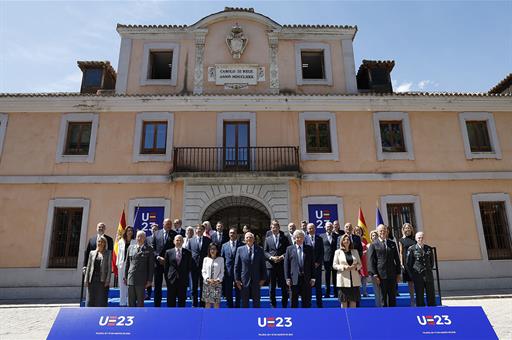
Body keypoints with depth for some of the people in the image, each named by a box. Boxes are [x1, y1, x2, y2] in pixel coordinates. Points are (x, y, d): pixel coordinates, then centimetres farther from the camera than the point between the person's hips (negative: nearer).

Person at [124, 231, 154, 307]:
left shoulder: (149, 249, -1)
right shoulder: (130, 247, 10)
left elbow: (151, 265, -2)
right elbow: (127, 263, 13)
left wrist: (149, 280, -5)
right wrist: (125, 276, 9)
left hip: (141, 279, -3)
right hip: (131, 278, 3)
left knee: (140, 301, 3)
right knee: (131, 301, 9)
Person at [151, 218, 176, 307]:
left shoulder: (174, 234, 0)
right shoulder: (157, 233, 7)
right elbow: (152, 248, 5)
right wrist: (158, 257, -8)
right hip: (158, 263, 2)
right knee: (157, 286, 10)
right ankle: (157, 305, 20)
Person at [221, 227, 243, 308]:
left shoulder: (242, 245, -1)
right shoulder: (224, 245, 7)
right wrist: (222, 271, 1)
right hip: (228, 272, 2)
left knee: (238, 292, 7)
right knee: (228, 292, 9)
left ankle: (237, 307, 20)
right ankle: (230, 307, 22)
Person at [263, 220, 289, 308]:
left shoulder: (284, 238, 7)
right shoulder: (268, 239, 9)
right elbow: (265, 252, 4)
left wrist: (282, 256, -13)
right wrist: (271, 257, -12)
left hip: (282, 265, 0)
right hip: (271, 265, 1)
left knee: (284, 286, 4)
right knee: (272, 287, 7)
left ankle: (284, 305, 16)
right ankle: (273, 305, 18)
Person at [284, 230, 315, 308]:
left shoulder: (309, 249, 6)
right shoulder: (289, 249, 4)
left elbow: (312, 264, 4)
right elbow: (286, 264, 2)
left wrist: (313, 278, -1)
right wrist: (287, 278, -5)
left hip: (306, 279, 1)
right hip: (294, 279, 0)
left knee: (307, 301, 7)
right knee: (294, 301, 8)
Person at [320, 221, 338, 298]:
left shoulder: (336, 236, 6)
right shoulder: (322, 236, 6)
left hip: (335, 258, 0)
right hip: (326, 259, 0)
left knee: (335, 276, 5)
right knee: (327, 276, 5)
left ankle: (336, 293, 14)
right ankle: (327, 293, 11)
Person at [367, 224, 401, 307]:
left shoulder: (392, 244, 12)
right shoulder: (373, 245, 0)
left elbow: (397, 259, 15)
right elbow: (371, 261, -3)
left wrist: (398, 273, 9)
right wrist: (375, 275, -10)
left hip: (392, 275, 4)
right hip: (381, 276, -4)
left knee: (392, 297, 9)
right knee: (383, 297, 3)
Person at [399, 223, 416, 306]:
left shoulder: (414, 239, 11)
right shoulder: (401, 240, 5)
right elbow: (400, 253, 2)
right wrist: (402, 264, -6)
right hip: (407, 262, -2)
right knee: (410, 282, 4)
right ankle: (412, 301, 11)